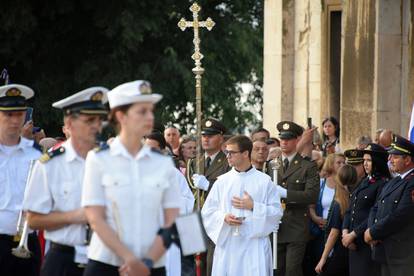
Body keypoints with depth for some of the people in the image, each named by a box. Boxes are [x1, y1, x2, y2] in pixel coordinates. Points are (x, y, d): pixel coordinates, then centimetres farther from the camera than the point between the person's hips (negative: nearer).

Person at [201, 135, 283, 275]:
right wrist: (224, 217, -10)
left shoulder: (264, 181, 2)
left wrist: (253, 206, -10)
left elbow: (277, 212, 0)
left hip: (254, 245, -2)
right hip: (227, 245, 2)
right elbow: (207, 211, 8)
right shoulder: (222, 181, 9)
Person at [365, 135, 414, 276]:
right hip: (385, 253, 9)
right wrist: (371, 229, -3)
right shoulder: (393, 182, 18)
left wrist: (373, 233, -11)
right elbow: (376, 208, 17)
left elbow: (399, 216, -21)